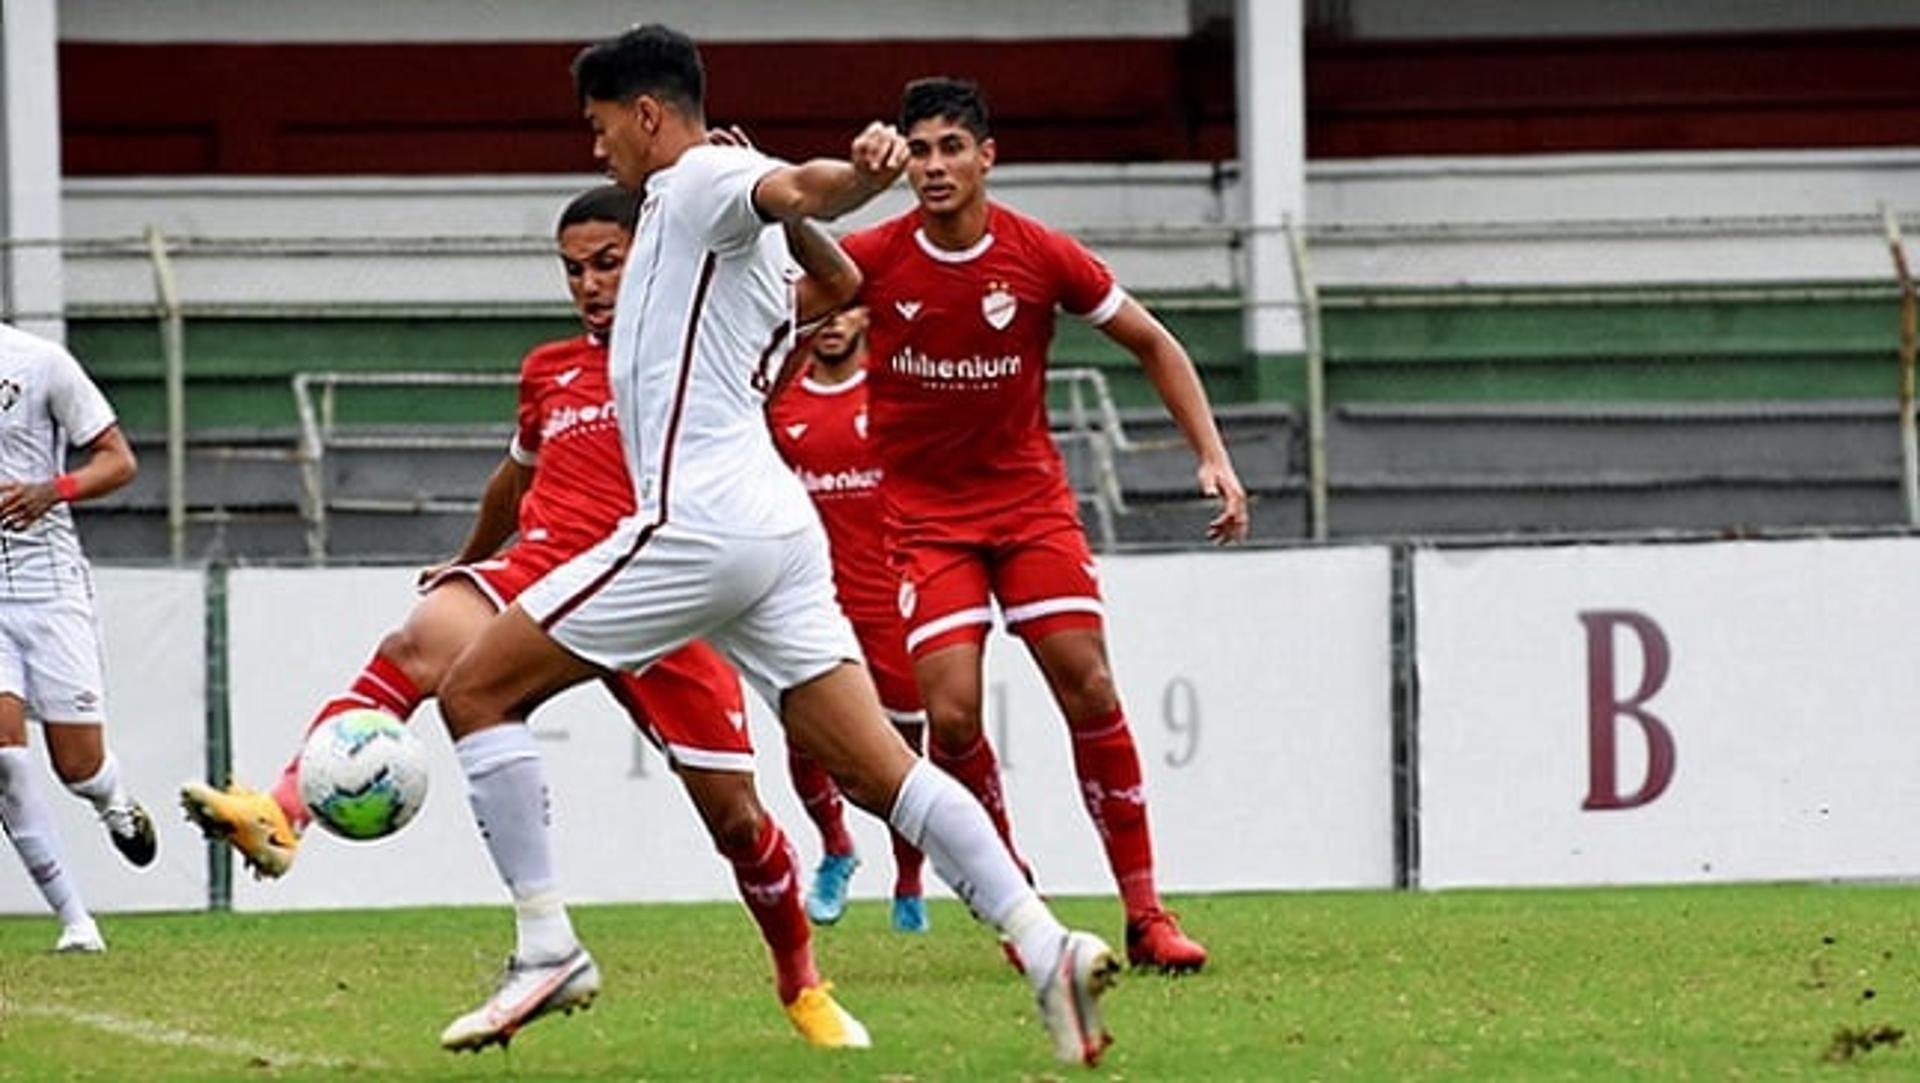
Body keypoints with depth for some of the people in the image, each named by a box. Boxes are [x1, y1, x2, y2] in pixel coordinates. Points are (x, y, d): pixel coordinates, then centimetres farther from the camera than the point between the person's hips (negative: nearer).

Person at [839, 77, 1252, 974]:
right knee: (951, 714, -15)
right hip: (925, 516, -1)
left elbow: (1152, 344, 4)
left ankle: (1145, 915, -1)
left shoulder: (1042, 257, -8)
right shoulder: (873, 259, -9)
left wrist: (1212, 457, -4)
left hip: (1031, 502, 1)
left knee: (1089, 689, -9)